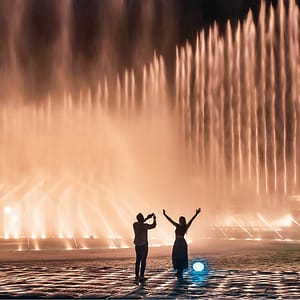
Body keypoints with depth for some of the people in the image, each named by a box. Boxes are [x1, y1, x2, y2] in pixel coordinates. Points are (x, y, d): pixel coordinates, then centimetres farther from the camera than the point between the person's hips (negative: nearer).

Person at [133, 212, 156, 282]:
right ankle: (141, 277, -5)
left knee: (138, 260, 15)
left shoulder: (135, 224, -3)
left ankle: (137, 276, 16)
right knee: (143, 261, -2)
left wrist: (147, 218, 23)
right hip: (144, 245, -6)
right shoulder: (145, 226, -18)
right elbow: (153, 226, 2)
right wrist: (154, 219, 20)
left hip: (137, 245, 6)